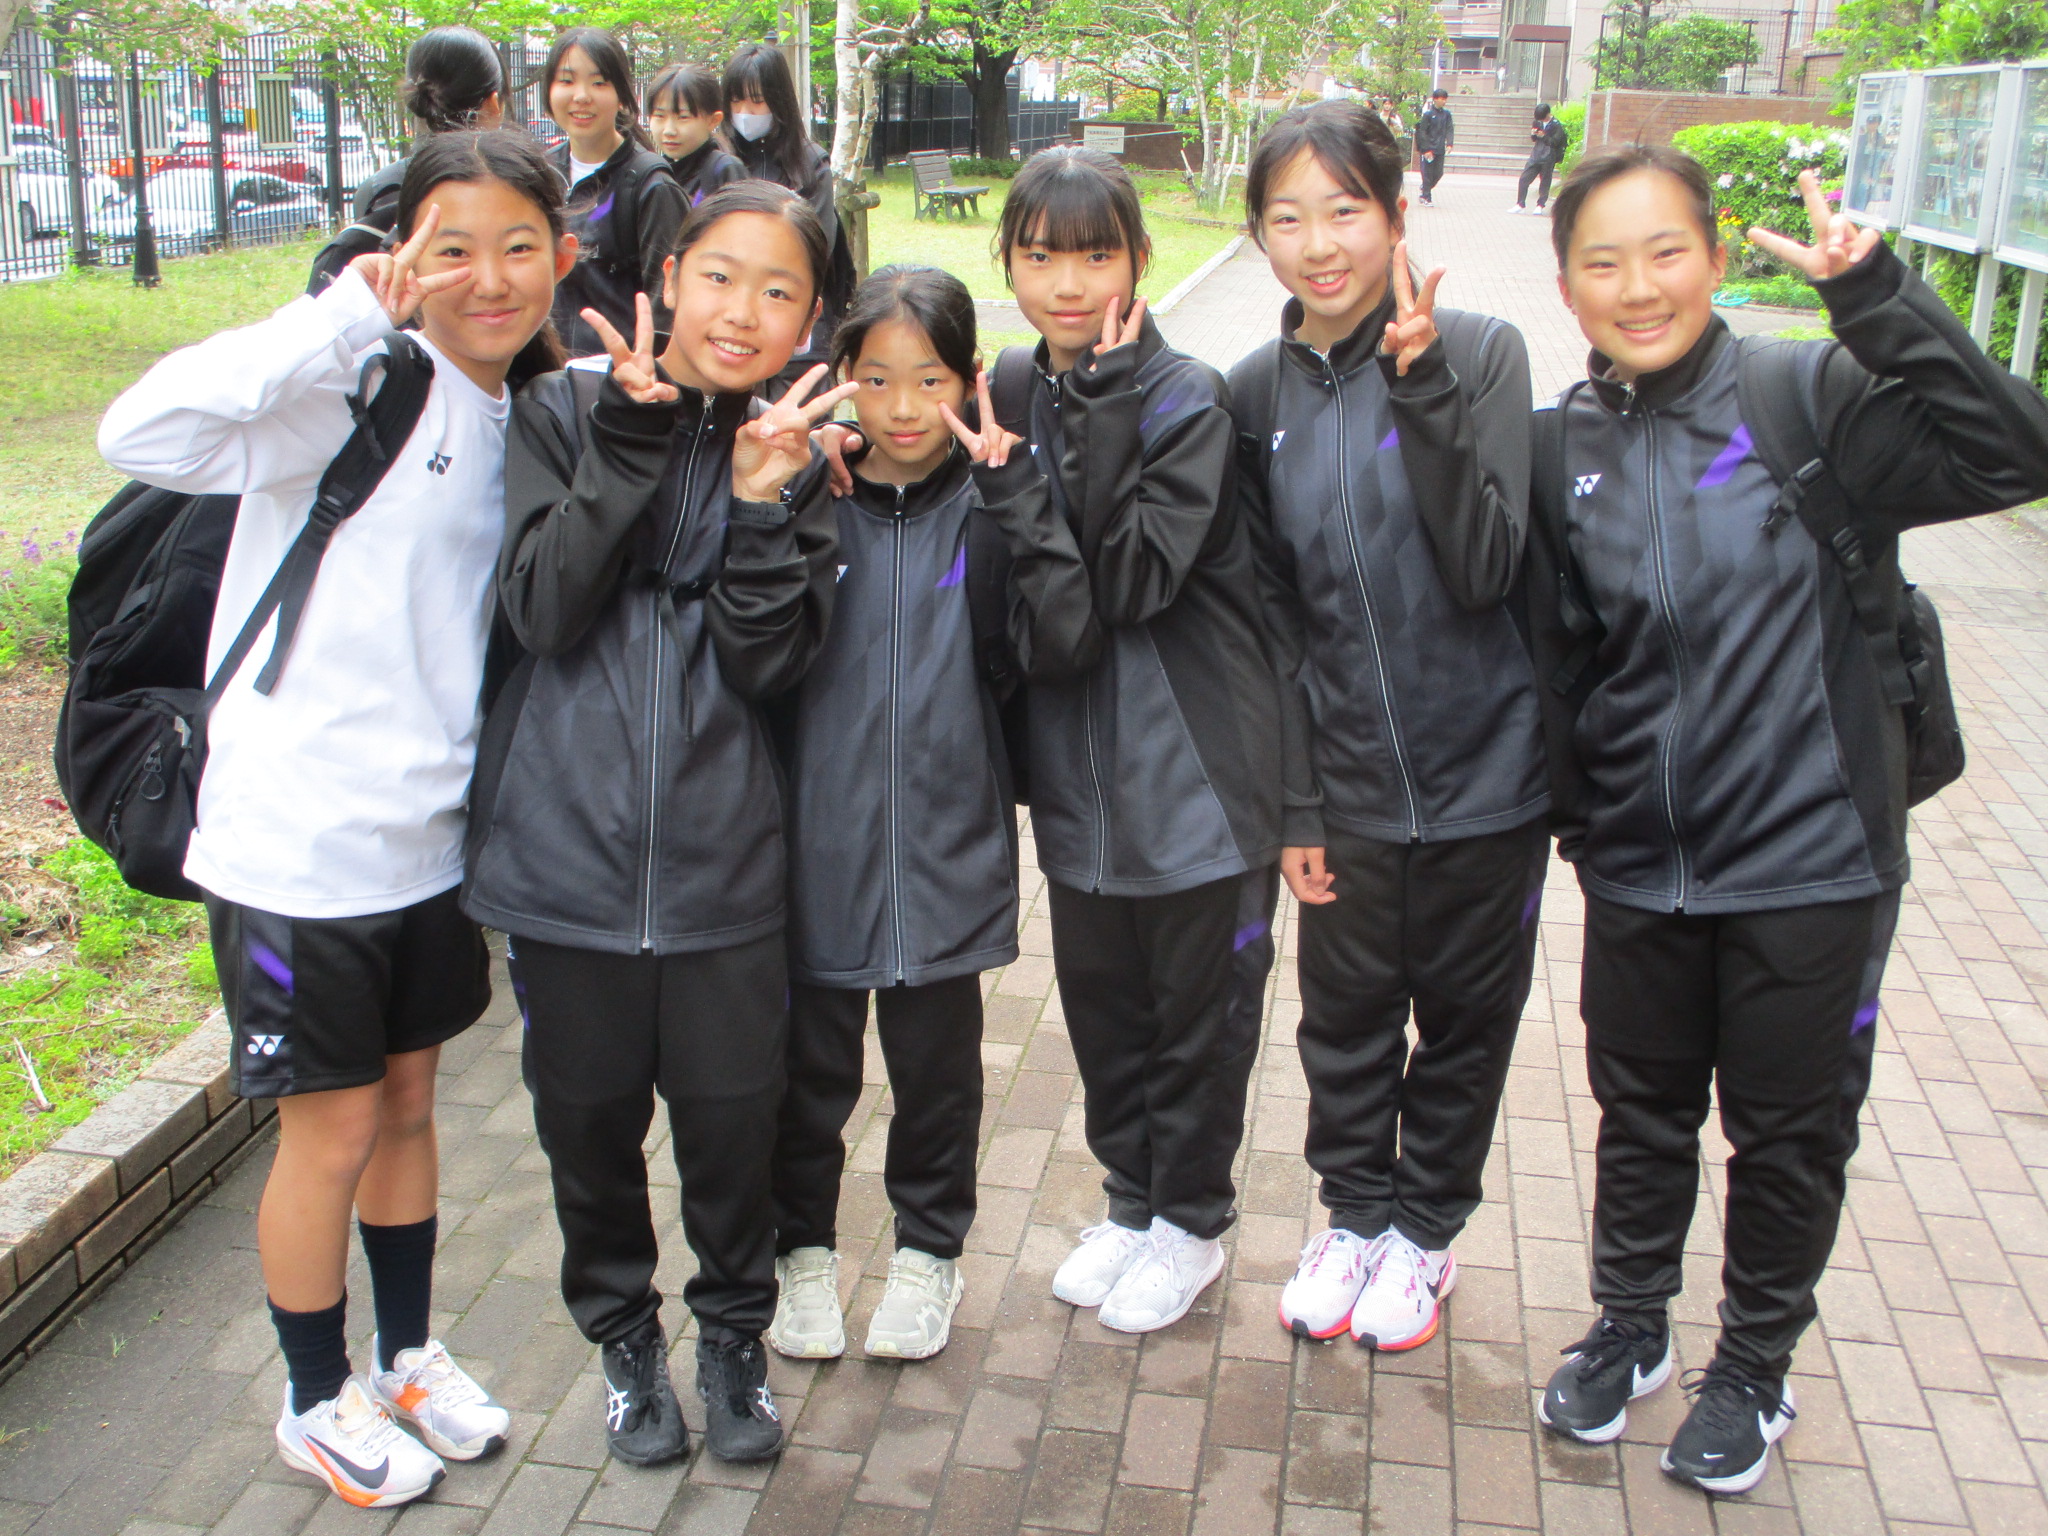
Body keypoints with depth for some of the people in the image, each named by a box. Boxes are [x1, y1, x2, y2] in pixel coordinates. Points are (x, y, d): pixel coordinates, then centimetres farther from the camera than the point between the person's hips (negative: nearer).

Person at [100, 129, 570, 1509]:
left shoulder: (522, 418, 5)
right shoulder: (365, 384, -17)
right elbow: (144, 433, -33)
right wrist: (345, 313, -34)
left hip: (433, 835, 6)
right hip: (302, 840, -6)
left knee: (409, 1103, 20)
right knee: (335, 1134, 9)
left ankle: (408, 1356, 41)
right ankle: (319, 1401, 32)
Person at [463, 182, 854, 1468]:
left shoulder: (797, 452, 4)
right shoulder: (568, 412, 0)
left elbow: (768, 666, -4)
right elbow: (541, 611, -12)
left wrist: (764, 503, -16)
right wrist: (631, 443, -17)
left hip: (720, 851, 1)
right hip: (568, 836, 0)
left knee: (733, 1107, 6)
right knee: (590, 1111, 12)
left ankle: (735, 1331, 32)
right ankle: (624, 1333, 36)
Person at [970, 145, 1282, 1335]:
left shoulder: (1185, 398, -12)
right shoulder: (1015, 397, 4)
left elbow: (1138, 579, -21)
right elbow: (1033, 616, 2)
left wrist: (1103, 412, -25)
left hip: (1197, 768, -5)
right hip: (1079, 773, 5)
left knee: (1198, 1004, 9)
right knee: (1100, 1000, 16)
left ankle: (1192, 1221, 30)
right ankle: (1131, 1200, 37)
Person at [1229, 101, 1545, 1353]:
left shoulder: (1480, 355, -9)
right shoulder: (1258, 395, 0)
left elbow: (1486, 569, -18)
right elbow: (1274, 617, 3)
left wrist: (1424, 386, -27)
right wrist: (1294, 804, 1)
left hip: (1485, 773, -2)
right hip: (1348, 787, 2)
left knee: (1465, 1016, 14)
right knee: (1346, 1016, 15)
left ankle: (1426, 1226, 36)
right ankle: (1355, 1213, 39)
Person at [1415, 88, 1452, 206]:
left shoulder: (1446, 114, 7)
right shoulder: (1428, 114, -7)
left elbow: (1449, 129, 7)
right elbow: (1422, 132, -7)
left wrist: (1449, 144, -10)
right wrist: (1426, 149, -13)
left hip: (1440, 150, 5)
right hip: (1429, 149, -5)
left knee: (1438, 173, 5)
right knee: (1428, 174, -2)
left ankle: (1425, 189, 28)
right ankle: (1427, 198, 5)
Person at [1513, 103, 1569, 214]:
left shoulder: (1556, 125, -8)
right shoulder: (1538, 122, 9)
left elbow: (1555, 142, -13)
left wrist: (1544, 136, -20)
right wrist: (1533, 134, -5)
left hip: (1548, 158, -5)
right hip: (1535, 156, 5)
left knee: (1544, 182, 4)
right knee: (1523, 179, -2)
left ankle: (1540, 205, 14)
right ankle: (1520, 204, 3)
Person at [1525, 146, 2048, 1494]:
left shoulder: (1810, 395, -9)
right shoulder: (1560, 449, 1)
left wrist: (1879, 299, -28)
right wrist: (1571, 813, 10)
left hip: (1812, 855, -3)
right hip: (1639, 865, 3)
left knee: (1791, 1131, 14)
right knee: (1642, 1114, 19)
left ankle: (1755, 1366, 37)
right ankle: (1631, 1327, 43)